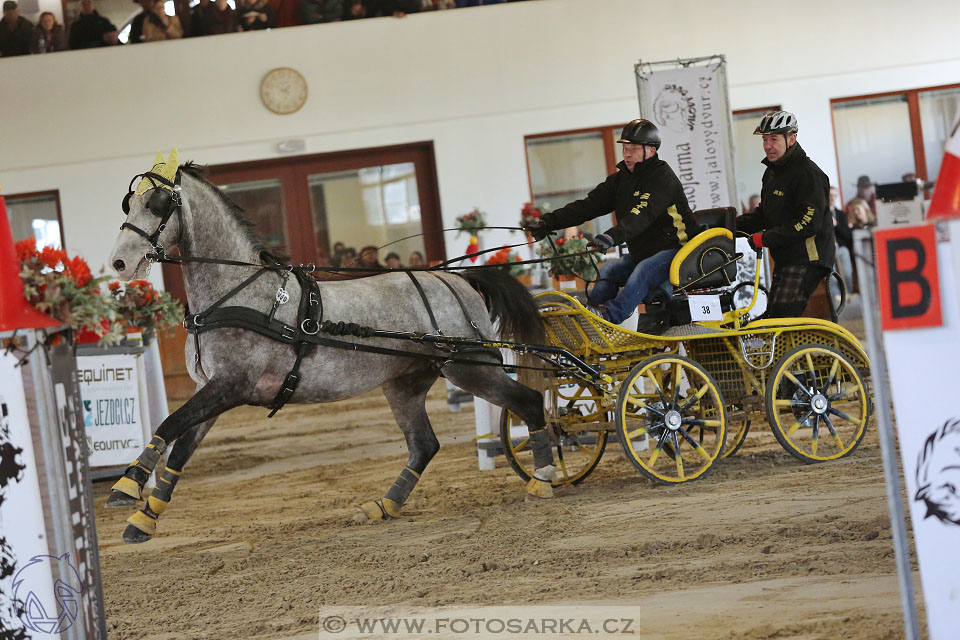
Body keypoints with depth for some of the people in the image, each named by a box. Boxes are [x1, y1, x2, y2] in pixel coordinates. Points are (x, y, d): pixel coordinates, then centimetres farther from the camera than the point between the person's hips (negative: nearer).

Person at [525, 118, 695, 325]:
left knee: (643, 270, -33)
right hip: (641, 254, 9)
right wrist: (550, 221, -12)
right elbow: (589, 205, 1)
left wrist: (615, 235, -47)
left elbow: (644, 213, -31)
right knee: (607, 270, -5)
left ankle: (611, 314, -49)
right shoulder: (621, 179, 10)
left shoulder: (663, 178, -14)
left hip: (675, 250, -9)